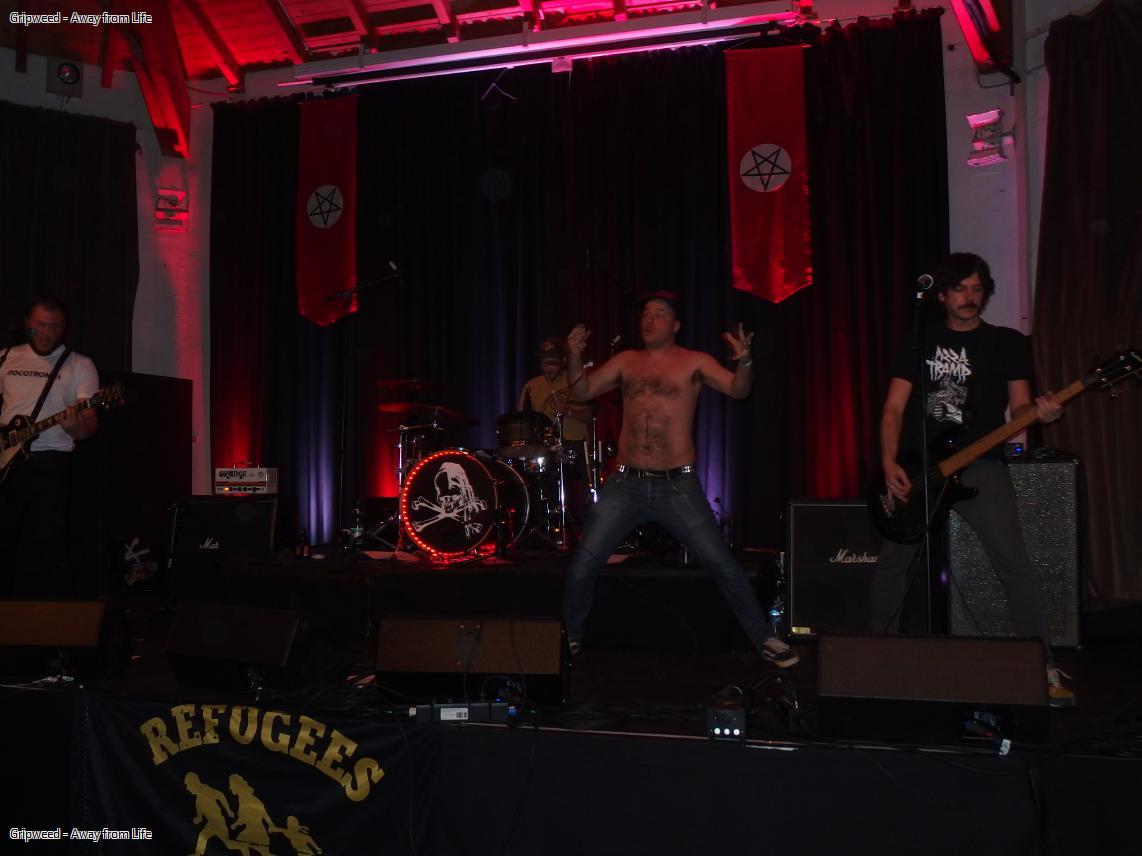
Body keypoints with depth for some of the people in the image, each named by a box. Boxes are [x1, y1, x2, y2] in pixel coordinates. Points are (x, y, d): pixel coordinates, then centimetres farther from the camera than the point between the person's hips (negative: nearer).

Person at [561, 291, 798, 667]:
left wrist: (744, 361, -31)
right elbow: (582, 392, 10)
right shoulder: (625, 361, 10)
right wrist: (574, 355, -6)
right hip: (625, 485, 3)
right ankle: (569, 637, 21)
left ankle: (764, 639, 10)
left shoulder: (694, 362, 0)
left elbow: (738, 390, -10)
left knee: (723, 565, -3)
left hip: (677, 487, -3)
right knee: (582, 565, 1)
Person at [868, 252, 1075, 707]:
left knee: (1013, 561, -15)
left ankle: (1044, 667, -7)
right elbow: (894, 409, 4)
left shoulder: (1008, 342, 7)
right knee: (892, 562, 10)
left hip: (980, 464, -2)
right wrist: (890, 465, -9)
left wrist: (1040, 411, -22)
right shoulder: (920, 342, 9)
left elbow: (1017, 406, 3)